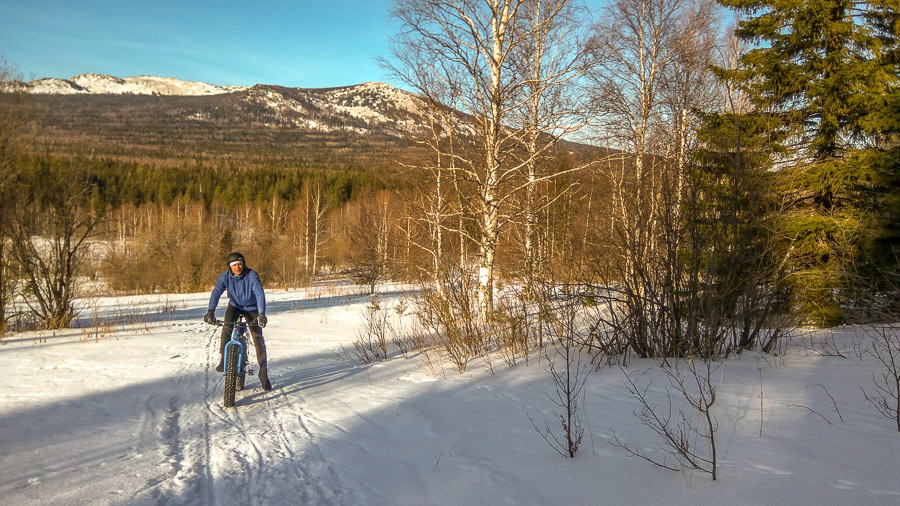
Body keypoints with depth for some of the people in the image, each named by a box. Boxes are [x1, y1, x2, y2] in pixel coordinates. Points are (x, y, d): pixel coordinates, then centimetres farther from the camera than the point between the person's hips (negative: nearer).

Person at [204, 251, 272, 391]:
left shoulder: (252, 275, -25)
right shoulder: (225, 276, -17)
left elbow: (260, 293, -34)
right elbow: (216, 292, -26)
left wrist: (261, 314, -47)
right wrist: (211, 311, -42)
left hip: (251, 308, -2)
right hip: (234, 306, 2)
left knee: (258, 339, -6)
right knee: (227, 328, -28)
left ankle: (264, 374, 2)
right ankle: (223, 360, -14)